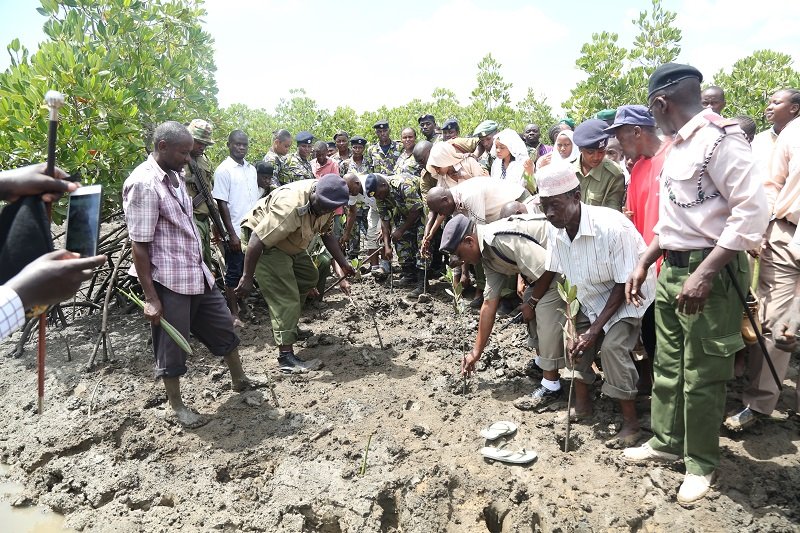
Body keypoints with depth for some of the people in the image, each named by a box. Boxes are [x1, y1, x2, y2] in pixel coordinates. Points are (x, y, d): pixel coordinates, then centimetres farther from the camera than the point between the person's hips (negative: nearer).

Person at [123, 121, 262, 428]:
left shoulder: (174, 176, 9)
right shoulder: (144, 184, -18)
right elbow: (139, 246, -19)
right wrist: (151, 297, -19)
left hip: (197, 273, 9)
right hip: (168, 281, -9)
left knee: (222, 325, 18)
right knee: (172, 345, 7)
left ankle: (239, 380, 37)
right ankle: (177, 405, 26)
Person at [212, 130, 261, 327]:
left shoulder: (252, 169, 12)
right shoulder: (223, 170, -8)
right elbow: (222, 204, -11)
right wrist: (232, 234, -15)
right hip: (236, 233, -6)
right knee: (234, 274, 4)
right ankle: (234, 313, 14)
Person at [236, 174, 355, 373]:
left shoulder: (325, 202, -12)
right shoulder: (291, 206, -38)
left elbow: (327, 234, 1)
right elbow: (257, 241, -37)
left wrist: (343, 263, -9)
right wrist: (247, 278, -32)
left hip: (291, 244, 9)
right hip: (266, 244, -9)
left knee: (310, 276, 18)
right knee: (285, 297, -15)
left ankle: (289, 325, 36)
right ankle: (286, 357, -15)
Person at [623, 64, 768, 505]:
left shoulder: (719, 138, -14)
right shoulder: (679, 145, 14)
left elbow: (753, 211, -22)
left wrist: (704, 273, -25)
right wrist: (643, 264, 19)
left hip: (709, 272, -9)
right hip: (672, 269, 9)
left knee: (701, 375, 4)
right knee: (668, 365, 16)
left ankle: (700, 462, 22)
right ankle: (666, 441, 33)